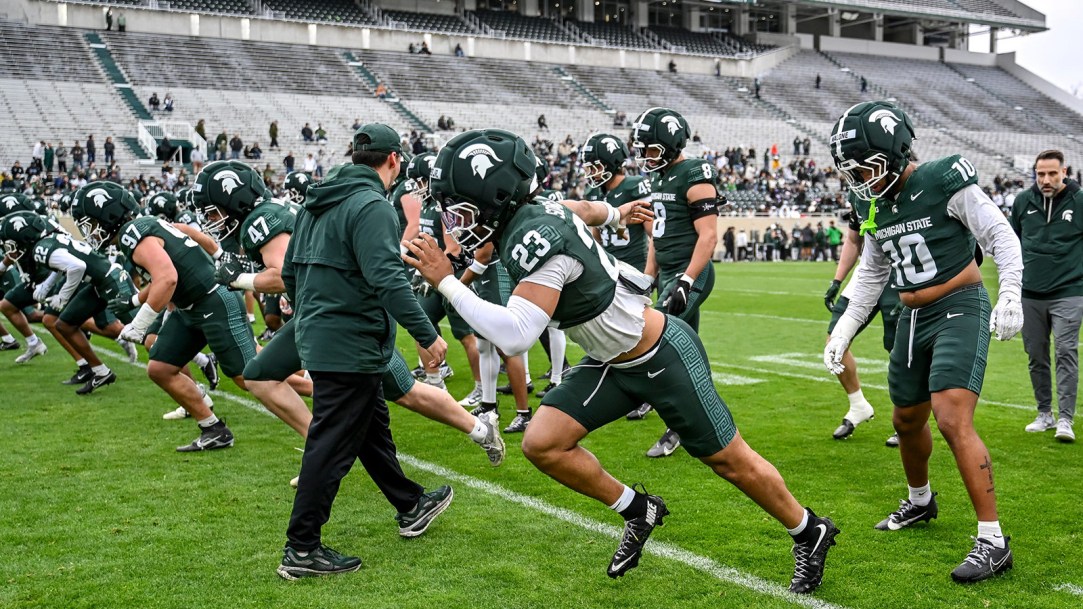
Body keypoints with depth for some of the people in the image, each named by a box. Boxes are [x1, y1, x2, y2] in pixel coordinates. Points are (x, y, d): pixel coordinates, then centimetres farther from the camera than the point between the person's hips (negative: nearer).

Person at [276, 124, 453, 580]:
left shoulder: (317, 203, 13)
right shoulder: (372, 206, -16)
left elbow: (290, 271, 18)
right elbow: (388, 279, -26)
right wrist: (427, 335, -24)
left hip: (317, 335, 10)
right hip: (351, 347, -10)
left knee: (373, 426, 21)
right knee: (332, 445, -4)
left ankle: (411, 507, 37)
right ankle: (301, 549, 2)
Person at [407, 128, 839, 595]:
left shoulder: (535, 240, -31)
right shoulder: (532, 212, -5)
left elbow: (515, 336, -41)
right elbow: (581, 208, 18)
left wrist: (446, 282, -35)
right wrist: (615, 214, 39)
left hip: (664, 358, -8)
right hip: (613, 363, 9)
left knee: (729, 460, 7)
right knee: (542, 444, -3)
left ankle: (810, 535, 30)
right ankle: (638, 511, 15)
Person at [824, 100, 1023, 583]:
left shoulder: (944, 181, -15)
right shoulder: (872, 204, 6)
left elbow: (1000, 236, -11)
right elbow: (872, 275, 17)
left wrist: (1010, 295, -25)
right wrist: (844, 330, 13)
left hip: (960, 309, -7)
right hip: (913, 317, 8)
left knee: (953, 419, -20)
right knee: (907, 421, 17)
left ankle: (993, 541, -13)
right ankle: (920, 501, 45)